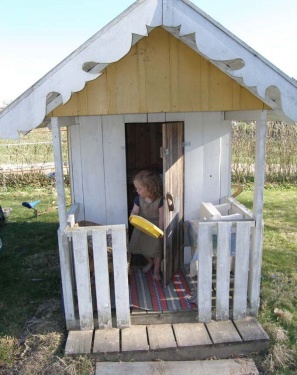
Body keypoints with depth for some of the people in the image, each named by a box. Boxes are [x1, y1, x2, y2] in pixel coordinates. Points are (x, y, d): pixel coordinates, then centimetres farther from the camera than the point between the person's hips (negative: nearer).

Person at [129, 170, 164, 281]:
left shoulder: (160, 199, -24)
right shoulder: (139, 199, -14)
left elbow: (162, 216, -19)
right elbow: (135, 211, -7)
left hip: (155, 227, -4)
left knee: (156, 249, 2)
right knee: (142, 245, 13)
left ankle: (156, 270, 22)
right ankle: (150, 262, 42)